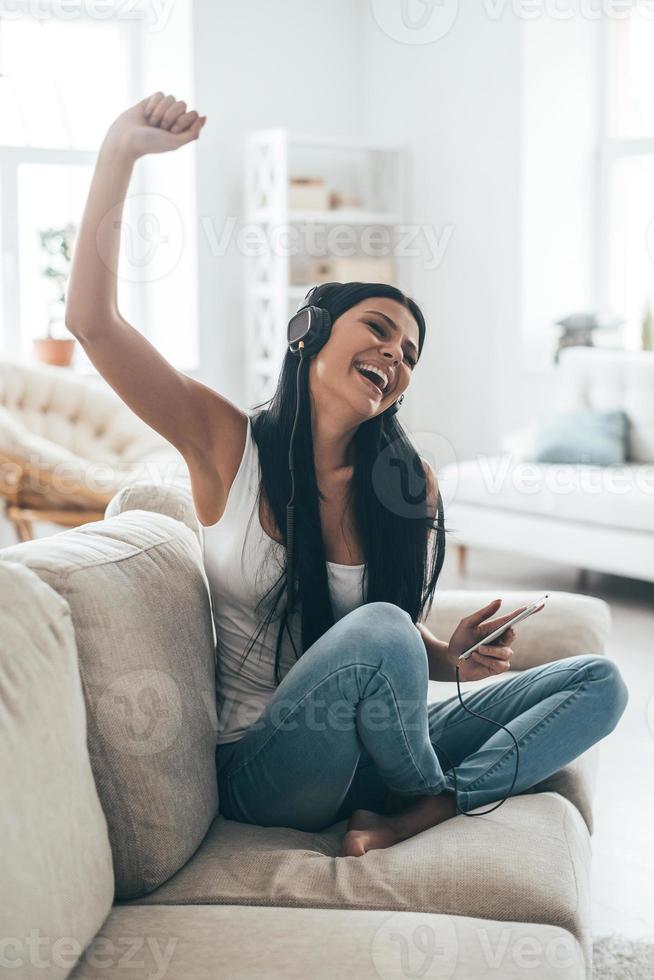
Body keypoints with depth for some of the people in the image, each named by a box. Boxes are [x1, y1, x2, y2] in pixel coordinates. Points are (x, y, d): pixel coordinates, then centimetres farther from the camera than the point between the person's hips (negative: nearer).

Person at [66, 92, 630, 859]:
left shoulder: (410, 483, 0)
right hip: (262, 769, -4)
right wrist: (120, 151, -21)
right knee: (380, 627, -34)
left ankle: (416, 816, -22)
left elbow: (408, 643, 11)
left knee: (598, 683, -6)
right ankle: (434, 796, -7)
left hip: (375, 745, 5)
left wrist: (451, 657, -11)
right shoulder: (229, 444, -8)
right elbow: (91, 320, -17)